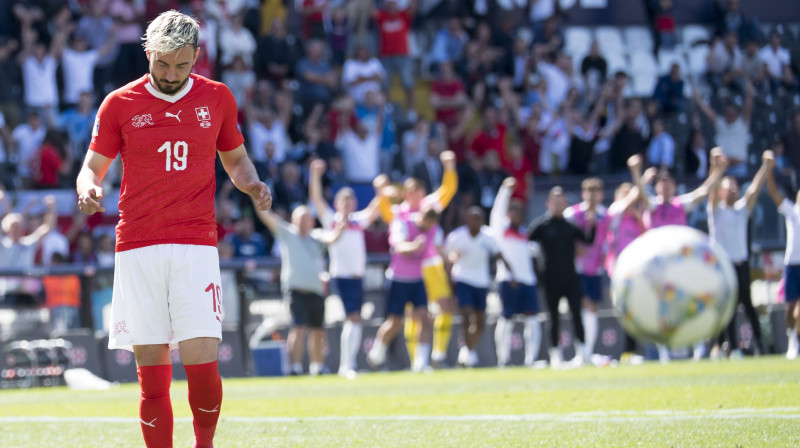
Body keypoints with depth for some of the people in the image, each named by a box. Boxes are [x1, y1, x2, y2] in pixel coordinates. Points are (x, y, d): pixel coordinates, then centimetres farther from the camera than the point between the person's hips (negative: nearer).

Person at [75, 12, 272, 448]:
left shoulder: (217, 98, 10)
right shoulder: (120, 104, 6)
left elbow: (234, 157, 23)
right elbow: (92, 166, 9)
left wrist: (252, 184, 2)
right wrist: (88, 188, -14)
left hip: (196, 244, 0)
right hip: (137, 245, 0)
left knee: (202, 363, -10)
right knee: (152, 375, -2)